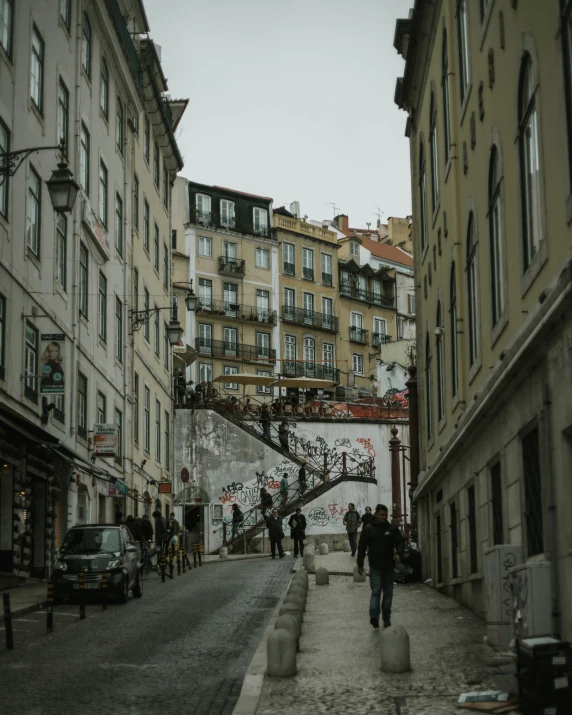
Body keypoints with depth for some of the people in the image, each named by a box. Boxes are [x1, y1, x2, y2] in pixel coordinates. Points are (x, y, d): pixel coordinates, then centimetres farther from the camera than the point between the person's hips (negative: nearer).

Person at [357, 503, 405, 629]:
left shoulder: (393, 529, 6)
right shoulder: (368, 529, 2)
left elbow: (400, 542, 3)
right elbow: (362, 547, 6)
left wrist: (399, 553, -18)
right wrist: (360, 564, 7)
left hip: (389, 566, 3)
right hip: (375, 567, -3)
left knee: (388, 593, 7)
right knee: (376, 591, -14)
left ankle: (386, 618, 15)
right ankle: (374, 616, -21)